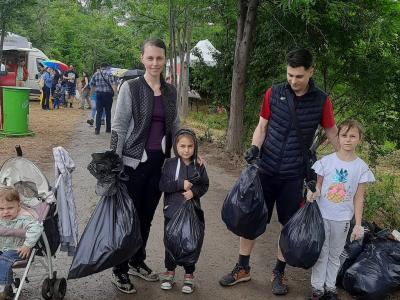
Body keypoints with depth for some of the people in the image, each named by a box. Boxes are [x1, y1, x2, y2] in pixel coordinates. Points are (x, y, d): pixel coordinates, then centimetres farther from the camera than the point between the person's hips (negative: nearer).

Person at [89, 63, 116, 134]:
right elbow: (113, 84, -16)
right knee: (108, 112, 11)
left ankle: (97, 129, -5)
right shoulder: (109, 74, -5)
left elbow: (91, 84, 10)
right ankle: (108, 128, 19)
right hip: (107, 94, -2)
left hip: (98, 94, 2)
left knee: (98, 112, 4)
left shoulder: (96, 74, 6)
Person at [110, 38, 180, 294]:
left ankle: (138, 262, 32)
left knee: (147, 216, 15)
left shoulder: (171, 91, 8)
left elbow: (175, 127, 15)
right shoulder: (131, 87, -7)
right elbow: (119, 127, -8)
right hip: (134, 161, -4)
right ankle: (120, 270, 18)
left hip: (160, 162, 5)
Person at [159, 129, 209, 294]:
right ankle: (170, 270, 31)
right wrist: (181, 184, -21)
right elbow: (162, 185, -11)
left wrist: (194, 191, -16)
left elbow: (205, 186, 2)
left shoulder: (199, 166, -3)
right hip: (172, 211, 0)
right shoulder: (169, 164, -6)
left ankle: (189, 274, 25)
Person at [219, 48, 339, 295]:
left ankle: (279, 273, 28)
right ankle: (243, 268, 25)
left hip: (294, 175, -1)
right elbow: (262, 126, 5)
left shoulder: (321, 101, -5)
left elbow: (333, 134, 5)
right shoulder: (273, 93, -3)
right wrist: (255, 148, -13)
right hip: (266, 169, 1)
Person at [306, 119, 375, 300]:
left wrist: (358, 224, -3)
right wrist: (312, 193, -22)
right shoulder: (326, 161, -7)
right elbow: (318, 186, 1)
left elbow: (359, 198, -2)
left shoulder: (361, 167, -6)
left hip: (342, 218, 1)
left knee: (335, 254, 14)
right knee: (321, 252, 8)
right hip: (322, 215, 0)